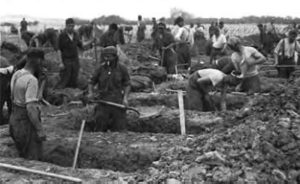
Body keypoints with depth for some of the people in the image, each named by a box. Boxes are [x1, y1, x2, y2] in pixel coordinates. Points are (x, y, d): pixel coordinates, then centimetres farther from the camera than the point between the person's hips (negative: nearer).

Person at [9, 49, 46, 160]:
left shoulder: (16, 75, 4)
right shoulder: (32, 80, -23)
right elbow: (31, 108, -28)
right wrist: (40, 130, -23)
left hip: (16, 118, 9)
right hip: (27, 123, -9)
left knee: (24, 156, 20)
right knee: (33, 160, 0)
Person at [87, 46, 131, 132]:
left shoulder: (122, 68, 0)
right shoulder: (101, 68, 3)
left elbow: (127, 84, 3)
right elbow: (92, 82, 9)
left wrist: (125, 98, -8)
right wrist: (90, 92, -8)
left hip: (117, 100, -1)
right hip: (103, 99, 1)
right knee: (100, 123, -1)